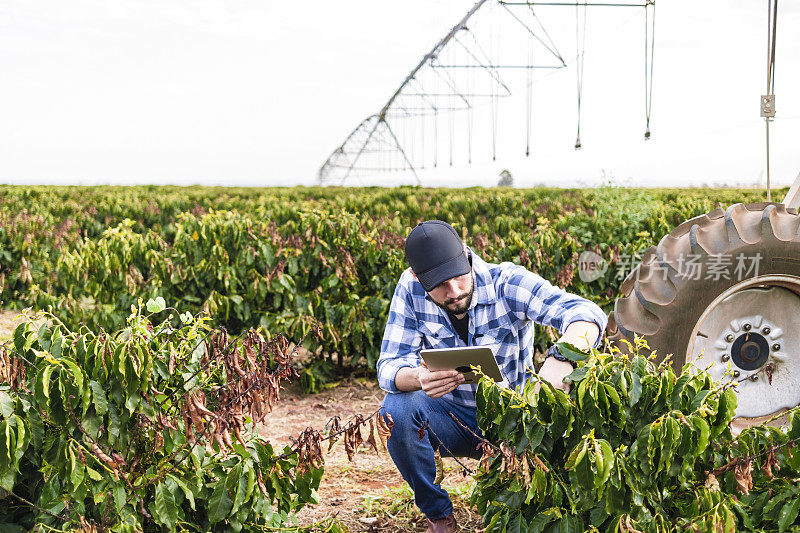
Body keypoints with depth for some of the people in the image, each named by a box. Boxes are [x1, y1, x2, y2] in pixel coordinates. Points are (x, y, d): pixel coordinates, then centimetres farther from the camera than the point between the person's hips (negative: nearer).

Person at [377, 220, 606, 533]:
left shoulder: (507, 283, -21)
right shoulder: (411, 289, -13)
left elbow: (586, 313, -32)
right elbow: (389, 365, -17)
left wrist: (561, 358, -56)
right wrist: (419, 378, -43)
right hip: (451, 418, 2)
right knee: (397, 408, -28)